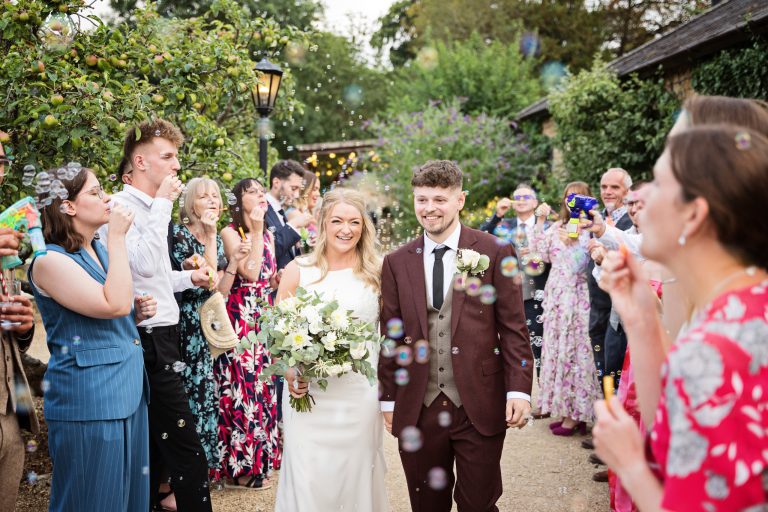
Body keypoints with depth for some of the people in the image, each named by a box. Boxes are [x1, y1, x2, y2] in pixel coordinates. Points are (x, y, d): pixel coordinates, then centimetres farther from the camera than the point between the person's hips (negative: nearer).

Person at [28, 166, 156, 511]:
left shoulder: (100, 250, 12)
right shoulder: (50, 261, -15)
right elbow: (115, 303, -26)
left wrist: (138, 313, 4)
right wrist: (118, 237, -20)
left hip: (128, 390, 8)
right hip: (88, 397, -8)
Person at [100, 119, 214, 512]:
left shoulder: (149, 207, 15)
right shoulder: (122, 205, -13)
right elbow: (145, 264, -28)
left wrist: (188, 277, 11)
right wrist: (162, 204, -21)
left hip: (160, 333, 10)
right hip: (150, 337, -10)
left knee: (156, 428, 19)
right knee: (184, 442, -7)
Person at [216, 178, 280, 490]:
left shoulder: (268, 235, 14)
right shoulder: (230, 232, -8)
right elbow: (250, 273, -20)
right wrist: (256, 231, -16)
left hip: (264, 317, 7)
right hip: (239, 318, -7)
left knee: (263, 384, 10)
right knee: (242, 385, -4)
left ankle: (261, 457, 21)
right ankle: (242, 465, 6)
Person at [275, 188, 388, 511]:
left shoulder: (376, 273, 3)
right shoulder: (298, 271, 1)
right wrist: (289, 372, -13)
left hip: (360, 393, 1)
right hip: (307, 393, 0)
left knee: (355, 475, 10)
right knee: (308, 479, 2)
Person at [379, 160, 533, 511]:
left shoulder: (495, 253, -1)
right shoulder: (396, 263, 5)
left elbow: (513, 328, -2)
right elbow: (391, 336, 8)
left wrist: (519, 390, -8)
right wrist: (388, 398, 7)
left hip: (479, 406, -2)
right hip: (417, 410, 2)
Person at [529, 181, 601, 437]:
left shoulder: (589, 229, -4)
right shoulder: (557, 227, 13)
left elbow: (579, 265, -12)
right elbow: (539, 253, 1)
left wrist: (572, 243, -27)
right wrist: (540, 221, -2)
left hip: (576, 296, -6)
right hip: (555, 295, 6)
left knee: (572, 349, -3)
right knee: (557, 348, 9)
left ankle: (575, 415, 7)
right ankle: (566, 411, 18)